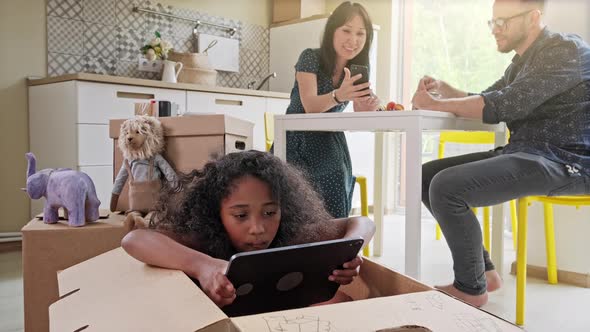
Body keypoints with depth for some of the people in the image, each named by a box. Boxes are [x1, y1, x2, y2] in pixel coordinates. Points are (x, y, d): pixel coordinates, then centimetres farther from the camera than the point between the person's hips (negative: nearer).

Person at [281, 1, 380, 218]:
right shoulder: (310, 58, -14)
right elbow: (311, 106, -26)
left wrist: (367, 108, -33)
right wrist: (338, 96, -47)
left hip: (328, 143, 4)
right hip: (297, 142, -3)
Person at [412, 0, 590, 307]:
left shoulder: (564, 50, -12)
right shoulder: (523, 61, 18)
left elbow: (503, 105, -22)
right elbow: (484, 100, 23)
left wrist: (436, 105, -14)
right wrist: (443, 88, 5)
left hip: (563, 160, -10)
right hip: (523, 153, 10)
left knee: (446, 187, -27)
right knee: (426, 176, 3)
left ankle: (471, 287, -7)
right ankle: (483, 270, 8)